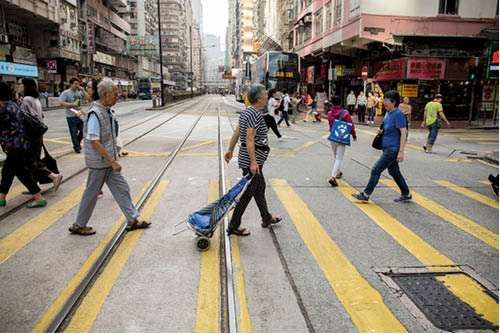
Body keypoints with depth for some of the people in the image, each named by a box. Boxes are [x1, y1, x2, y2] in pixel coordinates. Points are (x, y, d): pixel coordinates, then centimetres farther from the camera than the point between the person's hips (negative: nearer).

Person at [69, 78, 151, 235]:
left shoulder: (107, 111, 7)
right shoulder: (95, 114, -21)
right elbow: (94, 142, -24)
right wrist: (113, 161, -24)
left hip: (109, 161, 9)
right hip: (99, 162, -9)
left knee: (122, 188, 11)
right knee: (91, 193, 5)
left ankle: (132, 220, 20)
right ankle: (78, 225, 22)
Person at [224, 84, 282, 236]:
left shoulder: (247, 111, 9)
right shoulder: (254, 115, -20)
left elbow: (236, 132, 13)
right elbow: (249, 139, -25)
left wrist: (230, 150, 18)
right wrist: (253, 162, -25)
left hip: (253, 157, 11)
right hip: (251, 159, -11)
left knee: (260, 186, 21)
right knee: (248, 192, -2)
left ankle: (267, 218, 37)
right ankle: (233, 226, 8)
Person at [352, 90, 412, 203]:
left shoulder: (398, 114, -16)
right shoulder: (388, 113, 11)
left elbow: (403, 133, -19)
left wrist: (401, 151, -23)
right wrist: (381, 131, 3)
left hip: (393, 149, -9)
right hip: (387, 148, 9)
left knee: (376, 170, -8)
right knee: (394, 172, 16)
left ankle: (365, 195, 0)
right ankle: (406, 195, 28)